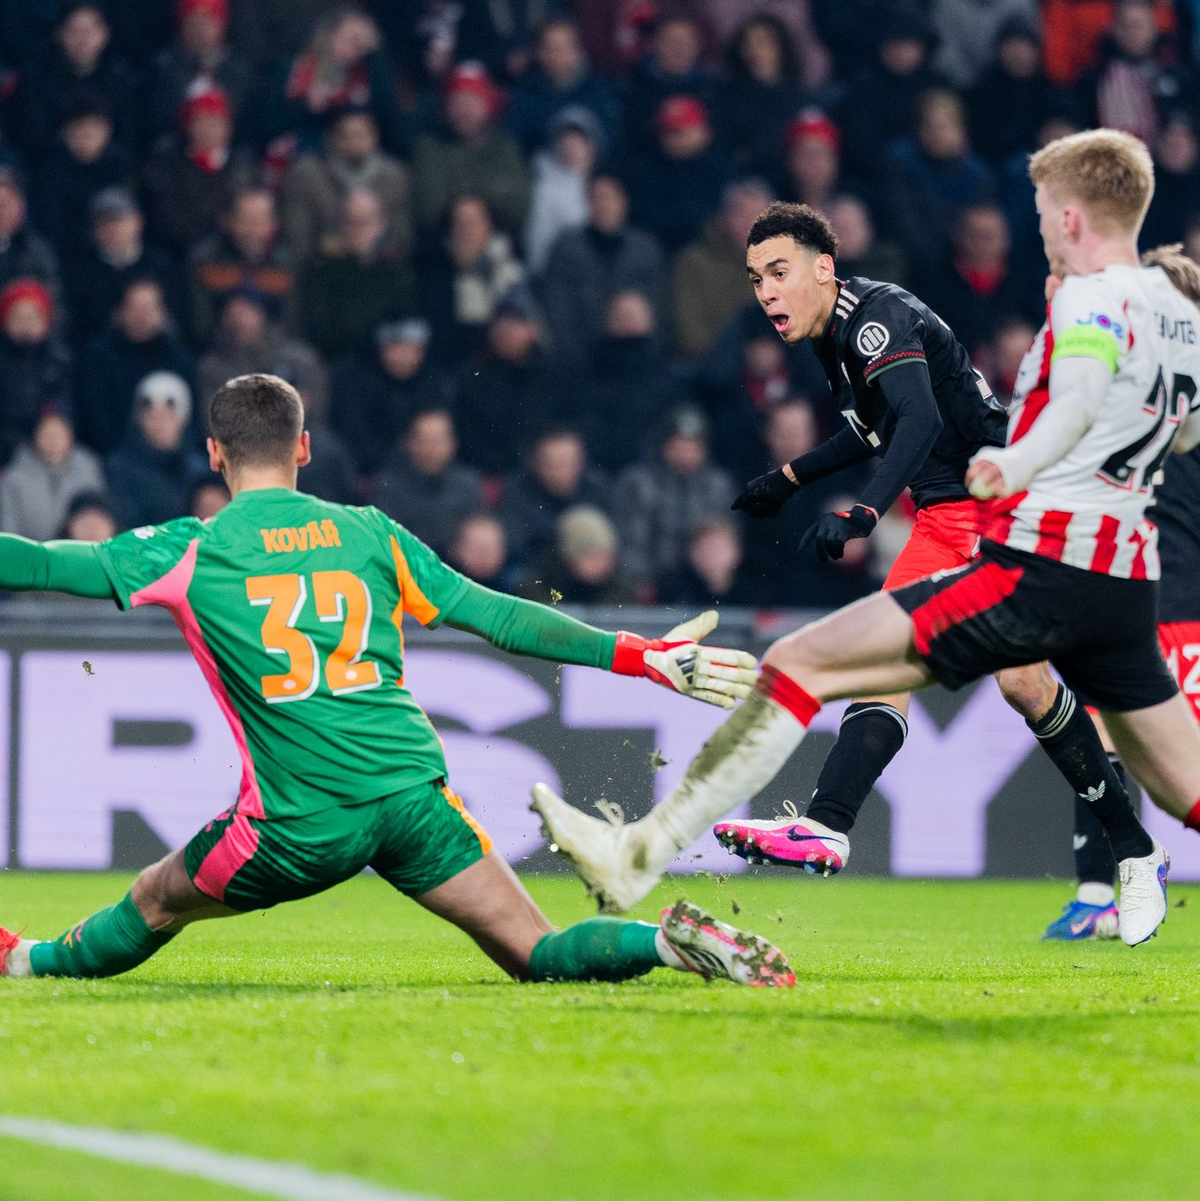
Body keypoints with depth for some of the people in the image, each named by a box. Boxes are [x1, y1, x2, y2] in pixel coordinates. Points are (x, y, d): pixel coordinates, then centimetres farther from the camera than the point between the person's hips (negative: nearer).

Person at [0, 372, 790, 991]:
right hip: (414, 795, 2)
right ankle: (667, 942, -23)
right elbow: (496, 618, 10)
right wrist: (643, 657, 15)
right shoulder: (370, 533, 12)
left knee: (153, 905, 23)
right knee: (539, 956, 1)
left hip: (301, 825, -2)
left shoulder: (190, 551, 3)